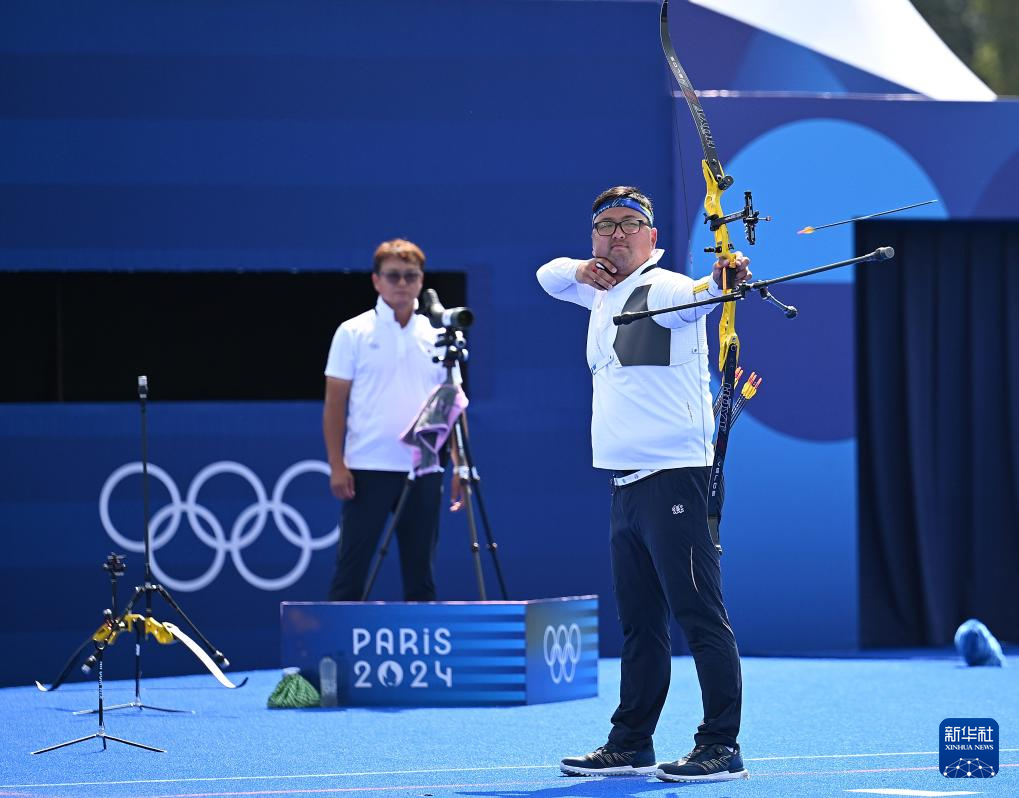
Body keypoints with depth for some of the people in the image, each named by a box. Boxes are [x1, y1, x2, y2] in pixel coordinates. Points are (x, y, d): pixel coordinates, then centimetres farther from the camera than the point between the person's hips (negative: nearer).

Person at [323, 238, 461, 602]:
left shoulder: (436, 336, 10)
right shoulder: (353, 333, 1)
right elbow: (335, 403, 0)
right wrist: (337, 465, -8)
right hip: (367, 470, -3)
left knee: (421, 572, 7)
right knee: (351, 570, -3)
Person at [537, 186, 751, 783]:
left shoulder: (662, 288, -9)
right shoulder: (603, 292, 18)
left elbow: (694, 294, -30)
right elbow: (549, 275, 32)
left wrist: (723, 278, -55)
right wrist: (579, 269, 8)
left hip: (674, 477, -9)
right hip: (627, 482, 9)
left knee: (699, 614, -10)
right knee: (639, 621, 15)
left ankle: (721, 749, -11)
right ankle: (631, 745, 21)